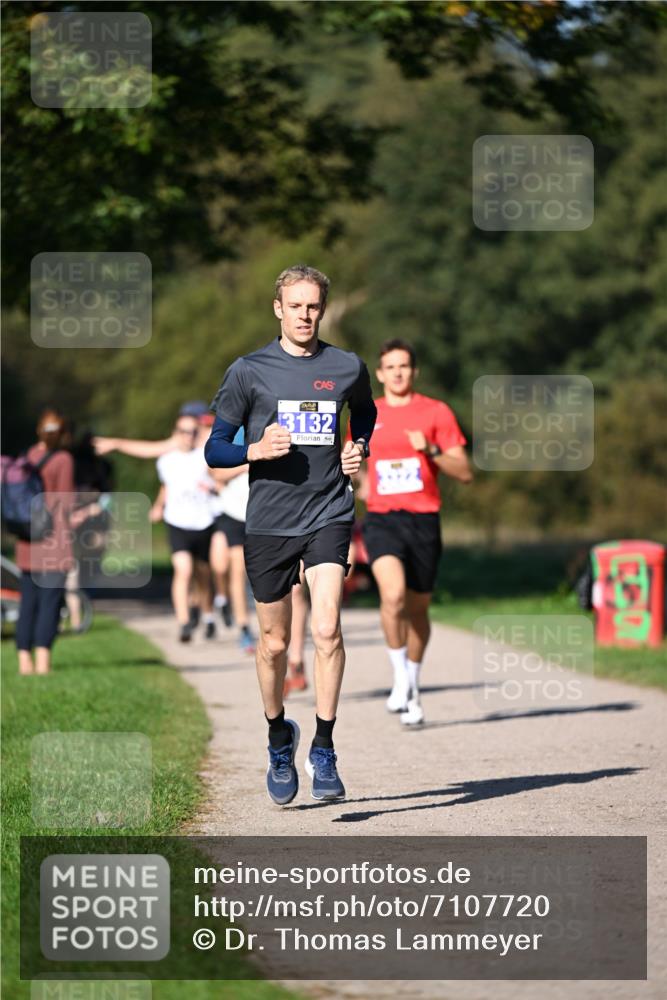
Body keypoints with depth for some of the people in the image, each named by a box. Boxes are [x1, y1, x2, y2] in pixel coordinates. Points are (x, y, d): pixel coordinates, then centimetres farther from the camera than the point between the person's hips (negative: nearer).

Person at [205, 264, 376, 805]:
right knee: (274, 643, 9)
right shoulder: (249, 371, -1)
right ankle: (279, 736, 33)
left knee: (327, 628, -17)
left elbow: (365, 411, 28)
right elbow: (215, 449, 2)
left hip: (329, 512, 0)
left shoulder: (347, 368, 5)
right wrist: (257, 449, -17)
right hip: (268, 520, 0)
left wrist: (359, 450, 8)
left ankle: (324, 750, -9)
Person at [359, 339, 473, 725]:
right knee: (393, 594, -25)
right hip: (382, 519, 0)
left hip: (423, 520, 0)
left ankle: (413, 688, 27)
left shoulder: (437, 412, 3)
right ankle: (401, 678, -10)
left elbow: (465, 472, -1)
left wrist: (431, 450, -15)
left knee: (418, 608, 8)